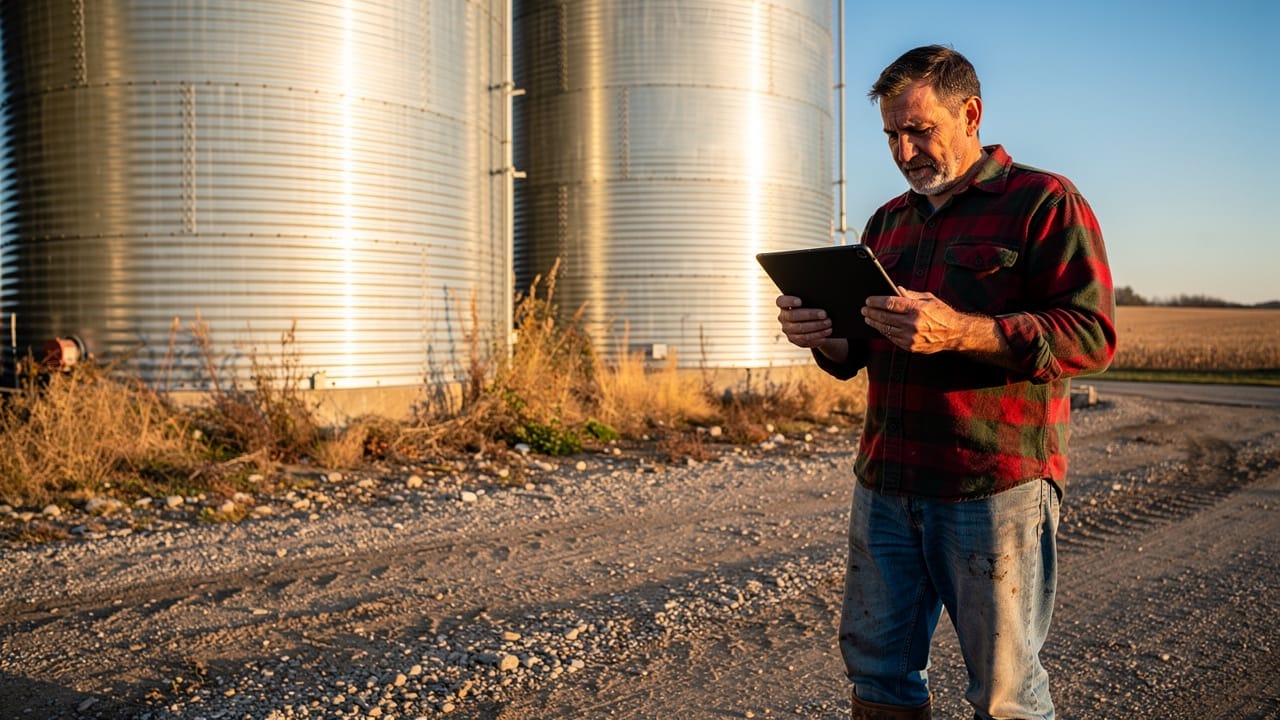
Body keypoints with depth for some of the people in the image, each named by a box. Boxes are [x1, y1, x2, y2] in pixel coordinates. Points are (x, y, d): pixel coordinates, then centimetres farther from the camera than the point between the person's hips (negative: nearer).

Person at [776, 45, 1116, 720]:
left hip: (995, 487, -5)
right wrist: (819, 333, -2)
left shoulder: (1043, 202, -1)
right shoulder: (888, 221, 18)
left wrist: (959, 331, -24)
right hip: (884, 485, 6)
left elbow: (1091, 334, -12)